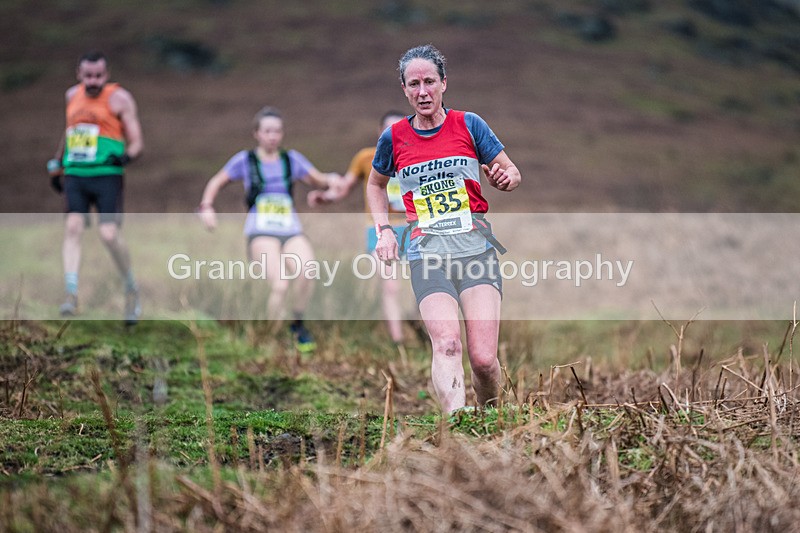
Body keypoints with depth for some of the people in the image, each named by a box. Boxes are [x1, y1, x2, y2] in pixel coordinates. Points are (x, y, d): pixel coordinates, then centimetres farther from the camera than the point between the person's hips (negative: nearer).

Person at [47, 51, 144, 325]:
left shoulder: (120, 98, 0)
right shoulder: (72, 95, 15)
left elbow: (136, 142, -3)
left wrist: (125, 156, -24)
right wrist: (56, 163, 31)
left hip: (107, 175, -4)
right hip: (74, 175, 4)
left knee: (109, 234, -14)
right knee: (73, 226, -14)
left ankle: (131, 289, 9)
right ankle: (71, 295, -19)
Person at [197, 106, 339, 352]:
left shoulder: (292, 159, 14)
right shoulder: (245, 160, 9)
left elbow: (318, 180, 16)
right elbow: (216, 182, 18)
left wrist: (332, 180, -6)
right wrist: (206, 207, 3)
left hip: (292, 232, 3)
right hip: (261, 233, -2)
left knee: (307, 272, -29)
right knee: (280, 284, -27)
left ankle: (298, 325, -3)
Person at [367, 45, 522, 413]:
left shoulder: (469, 124, 6)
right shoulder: (393, 138, 9)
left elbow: (512, 173, 14)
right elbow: (375, 185, 27)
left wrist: (505, 178, -10)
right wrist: (384, 229, 13)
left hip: (477, 247, 0)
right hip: (427, 253, 1)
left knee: (483, 358, -10)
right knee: (446, 345, -23)